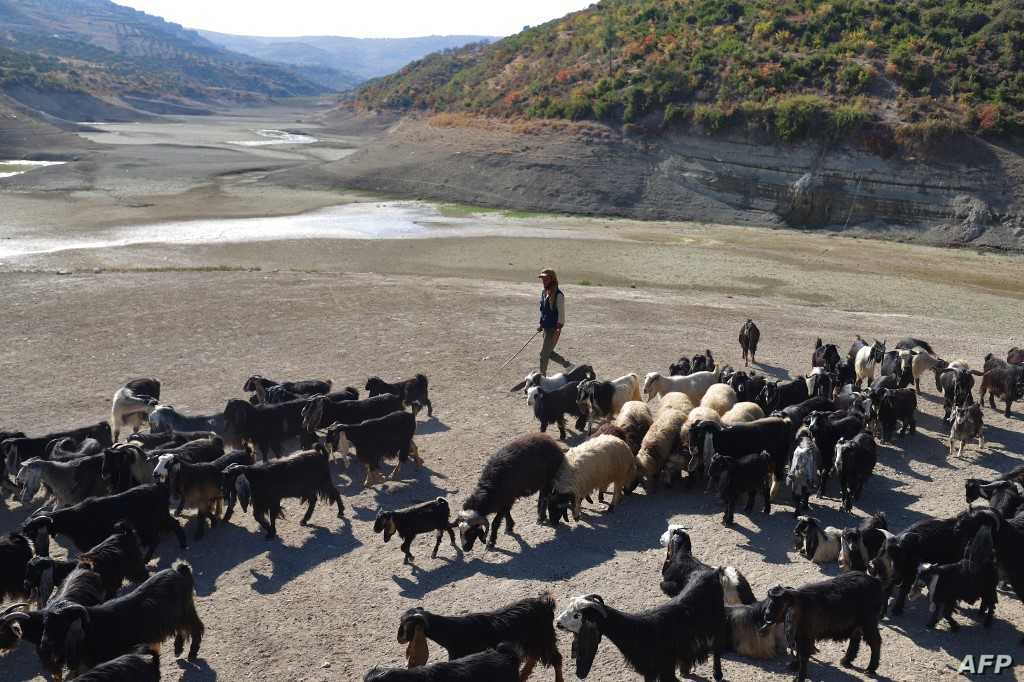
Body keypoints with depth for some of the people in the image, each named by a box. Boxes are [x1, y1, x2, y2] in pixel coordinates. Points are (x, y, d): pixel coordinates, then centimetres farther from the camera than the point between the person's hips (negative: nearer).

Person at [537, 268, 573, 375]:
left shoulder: (558, 295, -15)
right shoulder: (544, 293, 10)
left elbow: (561, 313, -16)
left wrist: (558, 329, -21)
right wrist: (541, 324, 18)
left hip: (554, 329, -9)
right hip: (546, 328, 9)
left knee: (544, 353, -5)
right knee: (549, 353, 15)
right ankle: (568, 365, 31)